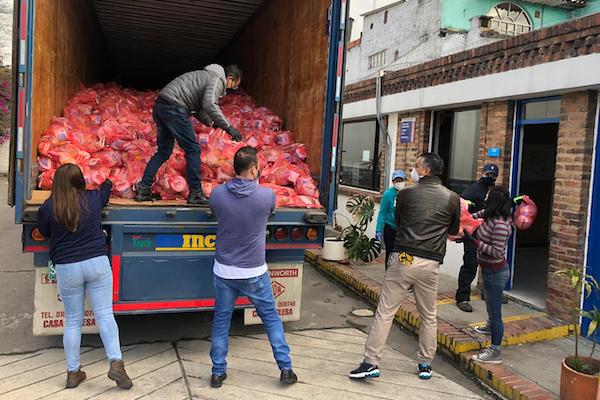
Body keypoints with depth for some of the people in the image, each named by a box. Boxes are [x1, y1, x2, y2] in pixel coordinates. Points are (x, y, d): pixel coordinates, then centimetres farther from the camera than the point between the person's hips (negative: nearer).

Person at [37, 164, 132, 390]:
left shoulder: (48, 208, -6)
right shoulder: (93, 199, 0)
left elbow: (44, 233, 13)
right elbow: (107, 186, 24)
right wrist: (106, 180, 43)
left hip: (66, 269, 0)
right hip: (97, 263, 0)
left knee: (73, 321, 12)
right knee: (105, 314, 2)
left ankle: (73, 372, 21)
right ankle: (116, 362, -9)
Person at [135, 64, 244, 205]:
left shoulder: (206, 76, 28)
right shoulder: (218, 79, -4)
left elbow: (199, 108, 33)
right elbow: (209, 105, -21)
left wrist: (211, 123, 32)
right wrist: (228, 127, -18)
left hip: (160, 105, 10)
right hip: (174, 108, -10)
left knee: (164, 151, 15)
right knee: (193, 149, -3)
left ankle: (143, 190, 15)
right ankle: (196, 194, 0)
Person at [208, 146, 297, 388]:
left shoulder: (217, 194, -9)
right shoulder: (266, 195, -14)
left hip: (224, 271, 2)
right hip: (254, 273, -1)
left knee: (221, 321, 17)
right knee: (271, 318, 15)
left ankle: (218, 372, 26)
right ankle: (286, 369, 22)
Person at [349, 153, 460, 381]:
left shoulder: (406, 194, 0)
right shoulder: (452, 198, 4)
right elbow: (454, 231, 17)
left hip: (403, 258, -2)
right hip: (430, 264, 2)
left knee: (385, 312, 1)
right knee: (429, 317, 17)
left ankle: (371, 362, 1)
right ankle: (425, 364, 26)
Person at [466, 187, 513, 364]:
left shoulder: (500, 225, -27)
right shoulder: (490, 216, 0)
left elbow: (496, 252, -28)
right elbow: (476, 216, 21)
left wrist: (473, 241, -27)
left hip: (495, 272, -10)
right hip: (489, 270, 10)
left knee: (495, 310, -3)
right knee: (490, 303, 32)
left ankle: (494, 352, 5)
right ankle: (490, 326, 58)